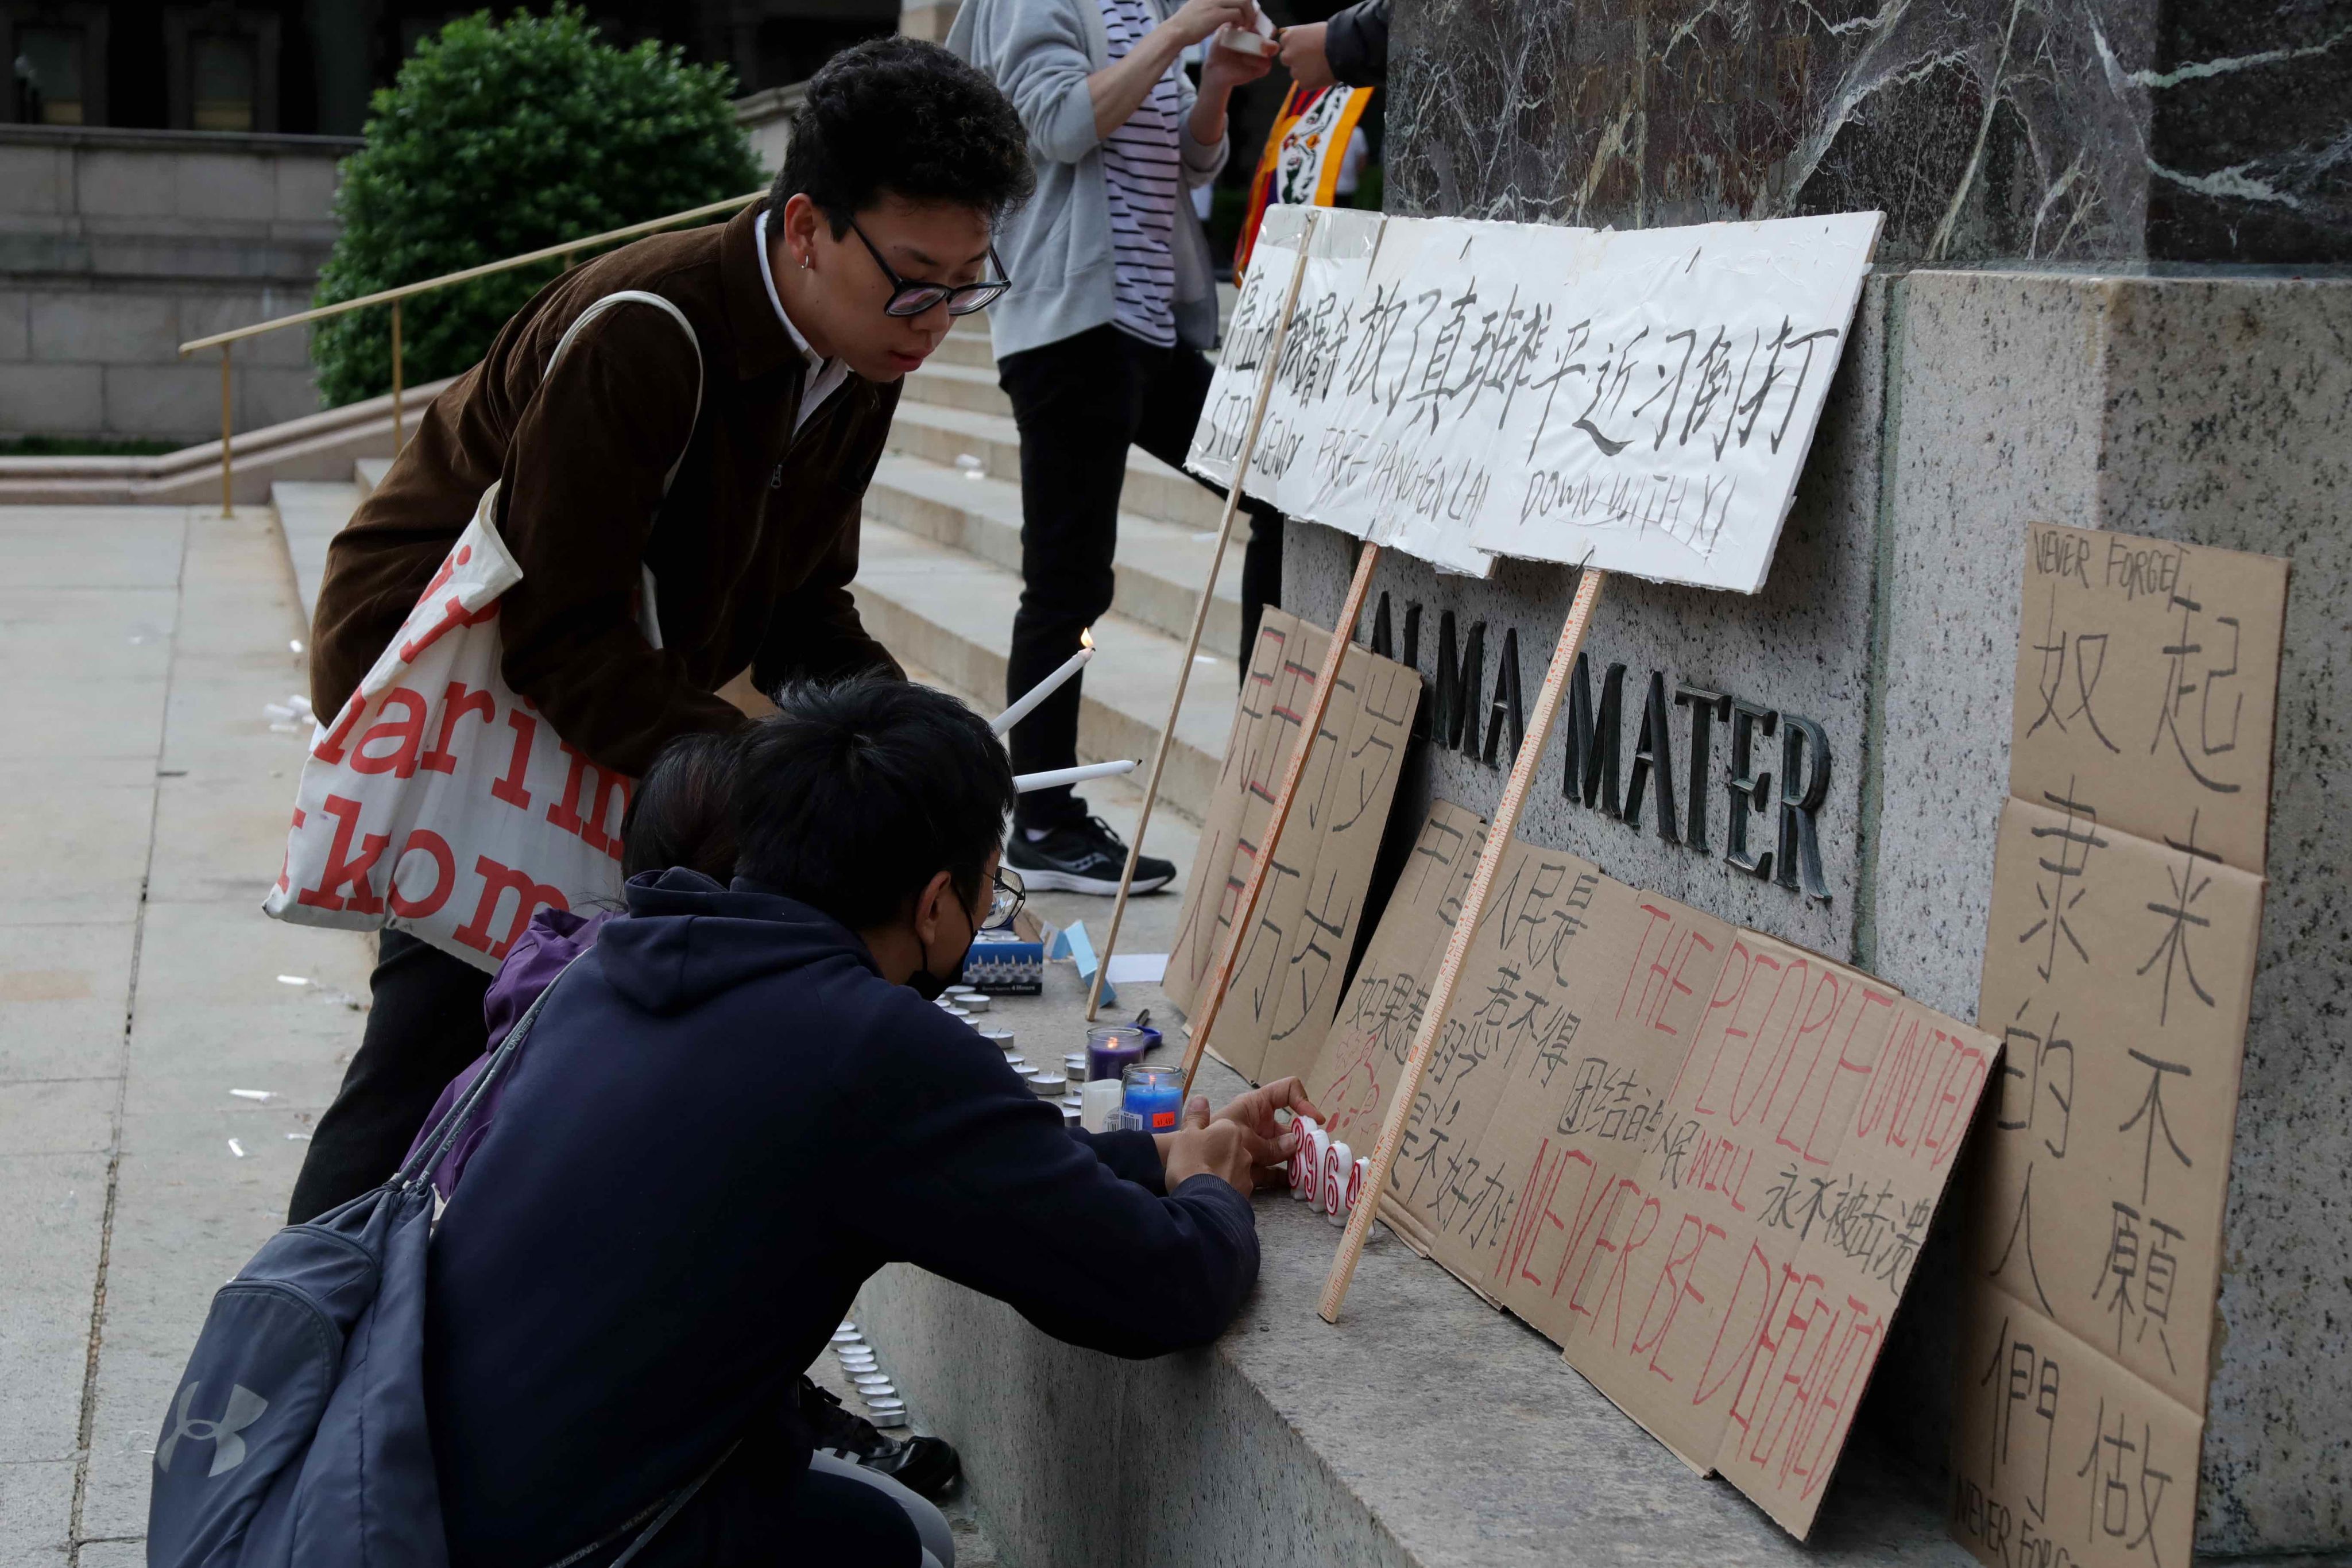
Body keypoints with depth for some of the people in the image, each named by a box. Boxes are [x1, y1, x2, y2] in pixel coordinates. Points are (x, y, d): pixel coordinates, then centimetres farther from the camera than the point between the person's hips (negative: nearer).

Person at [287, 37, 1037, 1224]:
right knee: (446, 1015, -15)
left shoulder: (857, 366, -4)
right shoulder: (639, 337, -31)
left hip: (602, 682, 8)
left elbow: (801, 604, 3)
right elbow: (564, 637, -31)